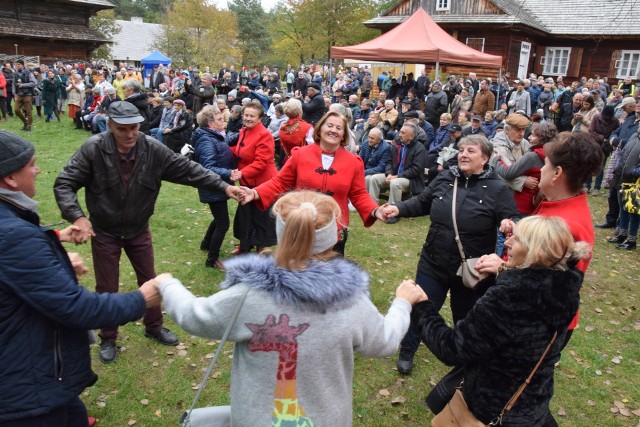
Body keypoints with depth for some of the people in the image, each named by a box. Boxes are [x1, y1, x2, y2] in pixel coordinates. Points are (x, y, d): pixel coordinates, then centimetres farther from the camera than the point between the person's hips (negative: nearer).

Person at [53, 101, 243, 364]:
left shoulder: (153, 149, -16)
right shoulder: (93, 149, -23)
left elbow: (188, 170, -13)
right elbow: (64, 184, -20)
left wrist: (223, 186, -20)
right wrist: (77, 216, -36)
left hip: (139, 230, 3)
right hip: (103, 232, -2)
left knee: (150, 281, 17)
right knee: (107, 289, 12)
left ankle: (154, 327, 41)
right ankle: (108, 338, 35)